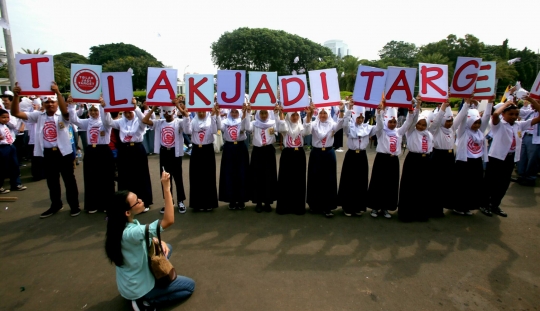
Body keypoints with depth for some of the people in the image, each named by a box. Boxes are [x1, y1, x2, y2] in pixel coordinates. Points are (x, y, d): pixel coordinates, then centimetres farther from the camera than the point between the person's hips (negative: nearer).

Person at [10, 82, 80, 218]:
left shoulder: (62, 116, -4)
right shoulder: (39, 116, 6)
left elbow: (65, 110, -28)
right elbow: (16, 113, 0)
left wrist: (58, 92, -38)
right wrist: (16, 95, -14)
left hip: (63, 153, -4)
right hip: (47, 154, 4)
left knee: (69, 180, 5)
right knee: (52, 182, 17)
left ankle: (74, 206, 17)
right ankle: (55, 205, 33)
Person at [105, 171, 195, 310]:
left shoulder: (123, 224, -9)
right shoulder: (130, 233, -37)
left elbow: (147, 235, 8)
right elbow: (169, 221, -45)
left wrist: (160, 242, -11)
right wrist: (167, 188, -45)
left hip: (132, 279, 8)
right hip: (137, 288, -8)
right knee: (190, 285, 3)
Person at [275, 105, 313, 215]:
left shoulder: (301, 126, 8)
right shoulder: (286, 125, 5)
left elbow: (307, 131, -14)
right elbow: (282, 129, -19)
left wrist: (308, 116, -24)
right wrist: (281, 114, -26)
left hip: (299, 155, 2)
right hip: (287, 155, -2)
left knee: (299, 180, 5)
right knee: (285, 180, 1)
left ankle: (298, 206, 16)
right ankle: (284, 206, 12)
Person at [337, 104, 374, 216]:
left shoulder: (367, 127, 5)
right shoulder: (349, 127, -4)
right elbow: (344, 123, -25)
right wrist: (349, 109, -36)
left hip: (362, 156, 3)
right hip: (351, 156, -3)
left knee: (361, 182, 9)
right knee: (349, 181, 2)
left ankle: (358, 207, 23)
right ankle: (347, 207, 14)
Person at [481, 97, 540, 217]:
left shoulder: (520, 125, 7)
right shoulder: (499, 125, -10)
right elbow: (495, 114, -32)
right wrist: (507, 103, -16)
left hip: (510, 158, 6)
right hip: (497, 157, -6)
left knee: (504, 184, 14)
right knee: (490, 183, 4)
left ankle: (495, 205, 29)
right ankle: (485, 205, 19)